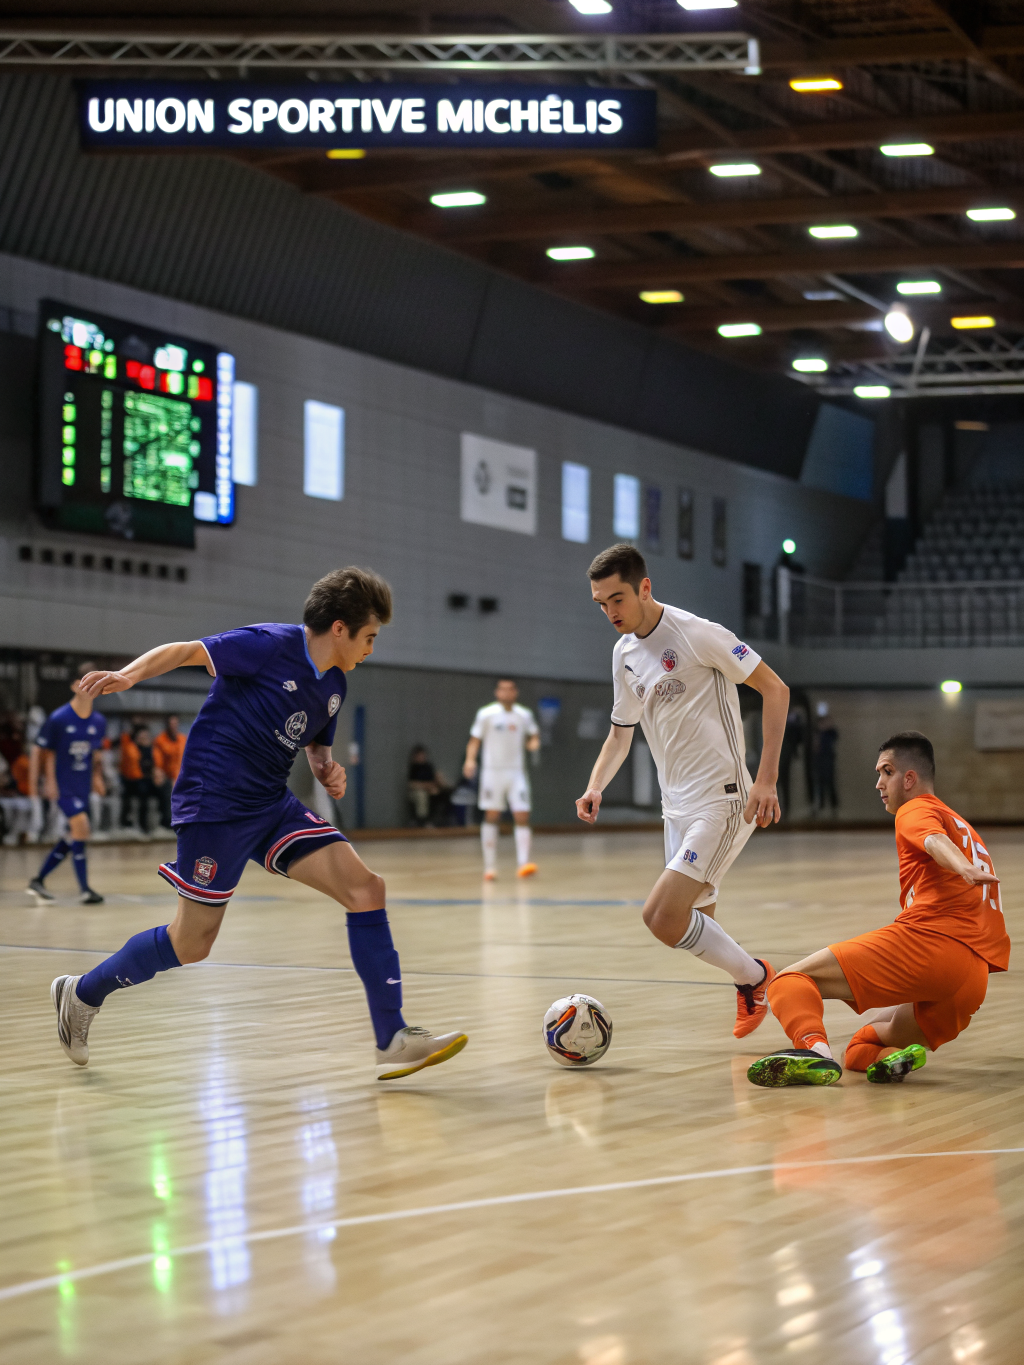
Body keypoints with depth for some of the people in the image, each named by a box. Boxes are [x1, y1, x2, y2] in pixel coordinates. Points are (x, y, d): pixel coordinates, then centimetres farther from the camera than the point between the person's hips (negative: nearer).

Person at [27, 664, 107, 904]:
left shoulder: (99, 722, 3)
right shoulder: (58, 719, -12)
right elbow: (39, 749, -6)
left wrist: (96, 775, 6)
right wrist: (35, 783, -10)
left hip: (82, 786, 6)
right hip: (62, 785, -6)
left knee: (71, 838, 8)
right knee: (80, 824, -19)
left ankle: (38, 881, 23)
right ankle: (84, 889, -13)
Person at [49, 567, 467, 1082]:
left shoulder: (332, 686, 10)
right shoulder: (269, 646, -13)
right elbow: (185, 651, -11)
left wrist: (327, 769, 3)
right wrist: (129, 674, -28)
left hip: (271, 804, 8)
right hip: (214, 803, -8)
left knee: (365, 889, -9)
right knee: (193, 944, -1)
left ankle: (391, 1040, -8)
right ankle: (82, 993, 24)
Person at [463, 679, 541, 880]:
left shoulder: (524, 715, 5)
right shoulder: (486, 714, -3)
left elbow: (533, 735, 19)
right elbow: (475, 740, 0)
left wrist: (534, 742, -4)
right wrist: (470, 759, -17)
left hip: (516, 772, 2)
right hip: (492, 771, -2)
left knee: (522, 816, -9)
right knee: (491, 816, 1)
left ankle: (523, 863, -11)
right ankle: (490, 866, 7)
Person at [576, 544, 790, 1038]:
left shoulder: (696, 634, -13)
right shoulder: (625, 654, 11)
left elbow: (775, 690, -10)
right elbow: (620, 733, 23)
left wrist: (767, 779, -17)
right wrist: (595, 787, 4)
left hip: (723, 801, -8)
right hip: (678, 807, 8)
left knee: (661, 916, -19)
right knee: (696, 928, 9)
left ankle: (753, 976, 1)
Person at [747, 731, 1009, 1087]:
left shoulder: (915, 810, 9)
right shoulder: (962, 824, 36)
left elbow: (936, 841, -15)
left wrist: (964, 868, -35)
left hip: (927, 939, -8)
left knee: (791, 981, -10)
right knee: (859, 1048, 24)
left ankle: (814, 1048, -42)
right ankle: (892, 1053, -12)